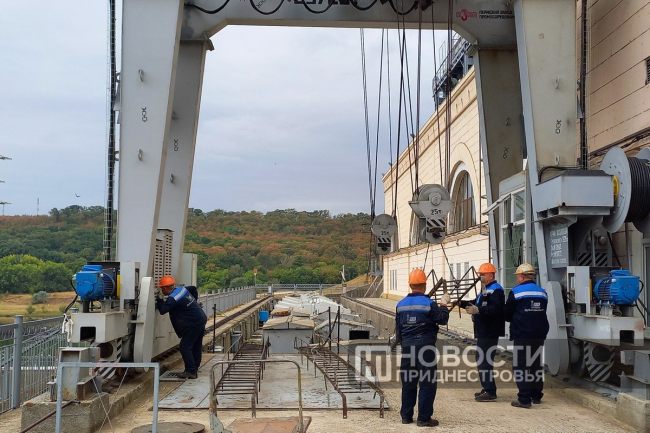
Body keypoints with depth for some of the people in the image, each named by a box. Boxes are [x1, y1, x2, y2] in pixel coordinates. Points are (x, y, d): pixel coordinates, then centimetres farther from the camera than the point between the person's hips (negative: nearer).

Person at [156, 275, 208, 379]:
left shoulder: (173, 299, -18)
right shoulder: (182, 289, 8)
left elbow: (162, 310, -18)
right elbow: (194, 289, 26)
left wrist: (159, 299, -5)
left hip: (193, 324, -10)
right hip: (201, 319, 10)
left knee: (184, 347, -5)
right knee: (196, 347, 14)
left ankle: (190, 371, -4)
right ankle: (194, 370, 20)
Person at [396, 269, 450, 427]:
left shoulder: (401, 304, 5)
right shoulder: (429, 303, -10)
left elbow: (398, 329, 11)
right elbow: (442, 319, -3)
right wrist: (443, 305, 11)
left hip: (407, 347, 5)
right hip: (425, 347, -5)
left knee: (408, 383, 14)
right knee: (427, 383, 2)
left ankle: (406, 416, 20)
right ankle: (424, 418, 3)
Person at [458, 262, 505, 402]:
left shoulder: (496, 290, -15)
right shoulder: (486, 290, 19)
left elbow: (495, 308, -29)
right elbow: (476, 303, 24)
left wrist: (477, 310, -36)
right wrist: (461, 303, 12)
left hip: (490, 333, -11)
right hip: (483, 331, 11)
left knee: (484, 361, -10)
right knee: (482, 361, 16)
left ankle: (490, 392, -4)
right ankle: (487, 389, 25)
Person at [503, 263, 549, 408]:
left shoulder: (516, 292, -9)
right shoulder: (542, 292, 7)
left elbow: (507, 314, -3)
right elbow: (542, 313, 14)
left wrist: (514, 320, 18)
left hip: (522, 336, -6)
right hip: (539, 335, 6)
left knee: (521, 365, -1)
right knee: (536, 364, 16)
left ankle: (524, 399, -4)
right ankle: (536, 396, 23)